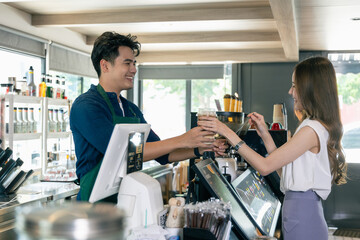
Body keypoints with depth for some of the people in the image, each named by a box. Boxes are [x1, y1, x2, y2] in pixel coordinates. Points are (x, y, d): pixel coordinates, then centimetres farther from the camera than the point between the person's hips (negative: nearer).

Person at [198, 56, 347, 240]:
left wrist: (228, 133, -14)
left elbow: (265, 166, -17)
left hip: (302, 219, -10)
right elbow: (283, 169, 14)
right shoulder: (319, 127, 14)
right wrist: (265, 134, 11)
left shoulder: (312, 130, -18)